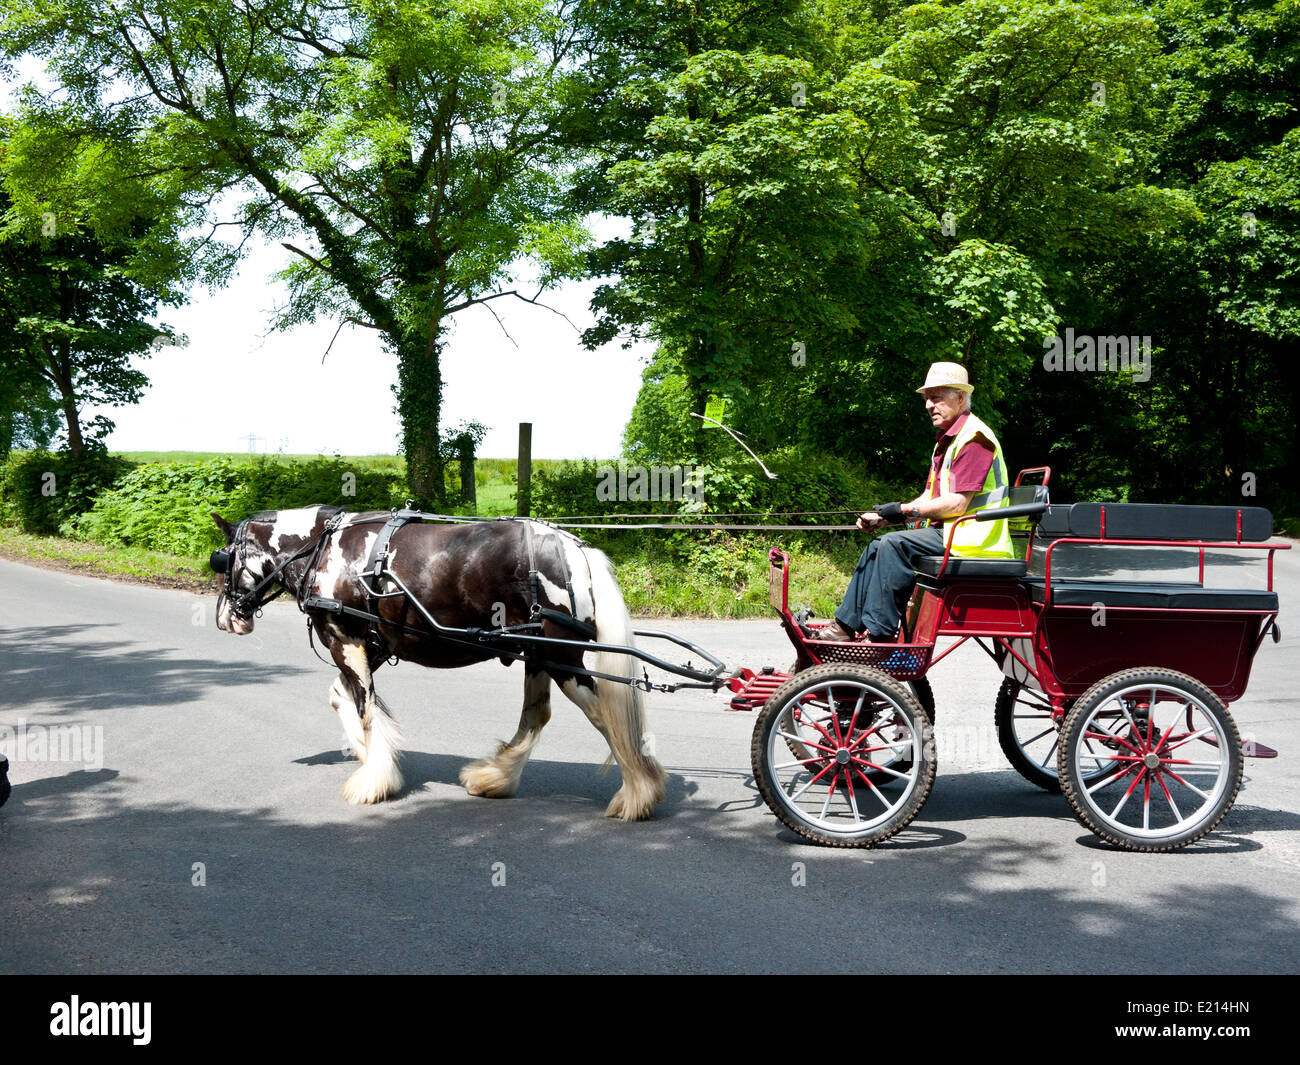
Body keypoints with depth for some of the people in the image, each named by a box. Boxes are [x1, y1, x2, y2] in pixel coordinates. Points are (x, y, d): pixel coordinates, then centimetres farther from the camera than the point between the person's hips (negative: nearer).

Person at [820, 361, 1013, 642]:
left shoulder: (973, 438, -13)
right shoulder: (947, 439, 19)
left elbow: (957, 504, -20)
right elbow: (929, 499, 17)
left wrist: (905, 510, -14)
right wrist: (883, 517, 4)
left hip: (970, 539, -10)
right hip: (947, 532, 10)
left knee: (895, 544, -23)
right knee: (878, 546, 5)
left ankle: (878, 634, -21)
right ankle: (846, 625, 3)